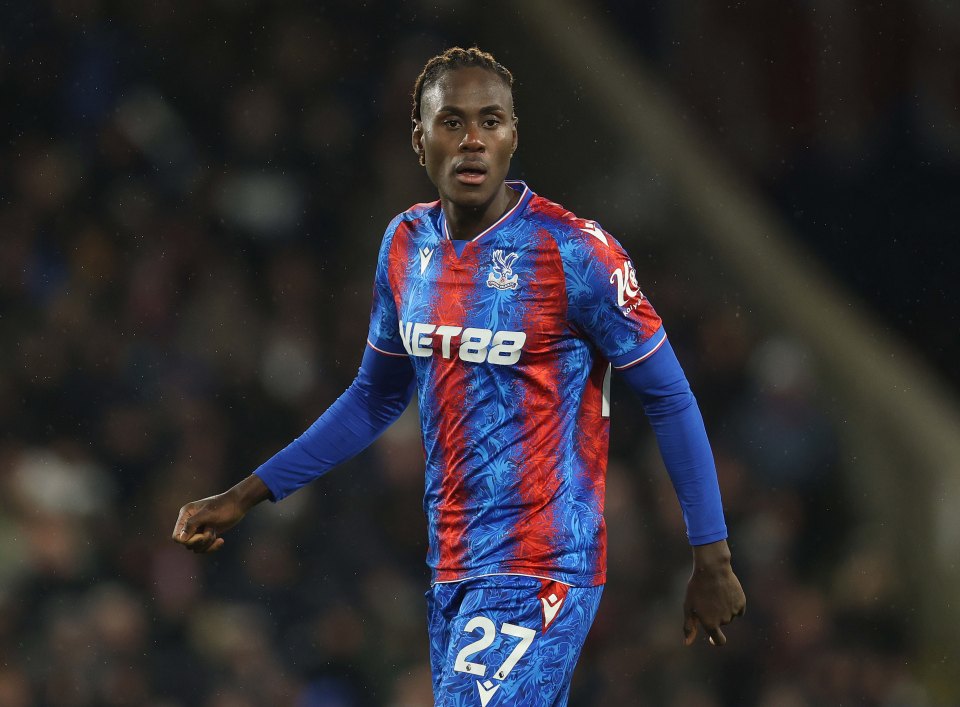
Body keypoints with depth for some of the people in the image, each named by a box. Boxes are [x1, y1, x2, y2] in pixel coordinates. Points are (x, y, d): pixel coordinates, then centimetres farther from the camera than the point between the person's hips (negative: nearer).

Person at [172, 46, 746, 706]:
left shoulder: (574, 251, -12)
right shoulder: (407, 244, 8)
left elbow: (670, 398, -6)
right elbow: (375, 399, 21)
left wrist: (713, 560, -6)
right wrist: (247, 496, 18)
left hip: (539, 574, -7)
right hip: (452, 571, 7)